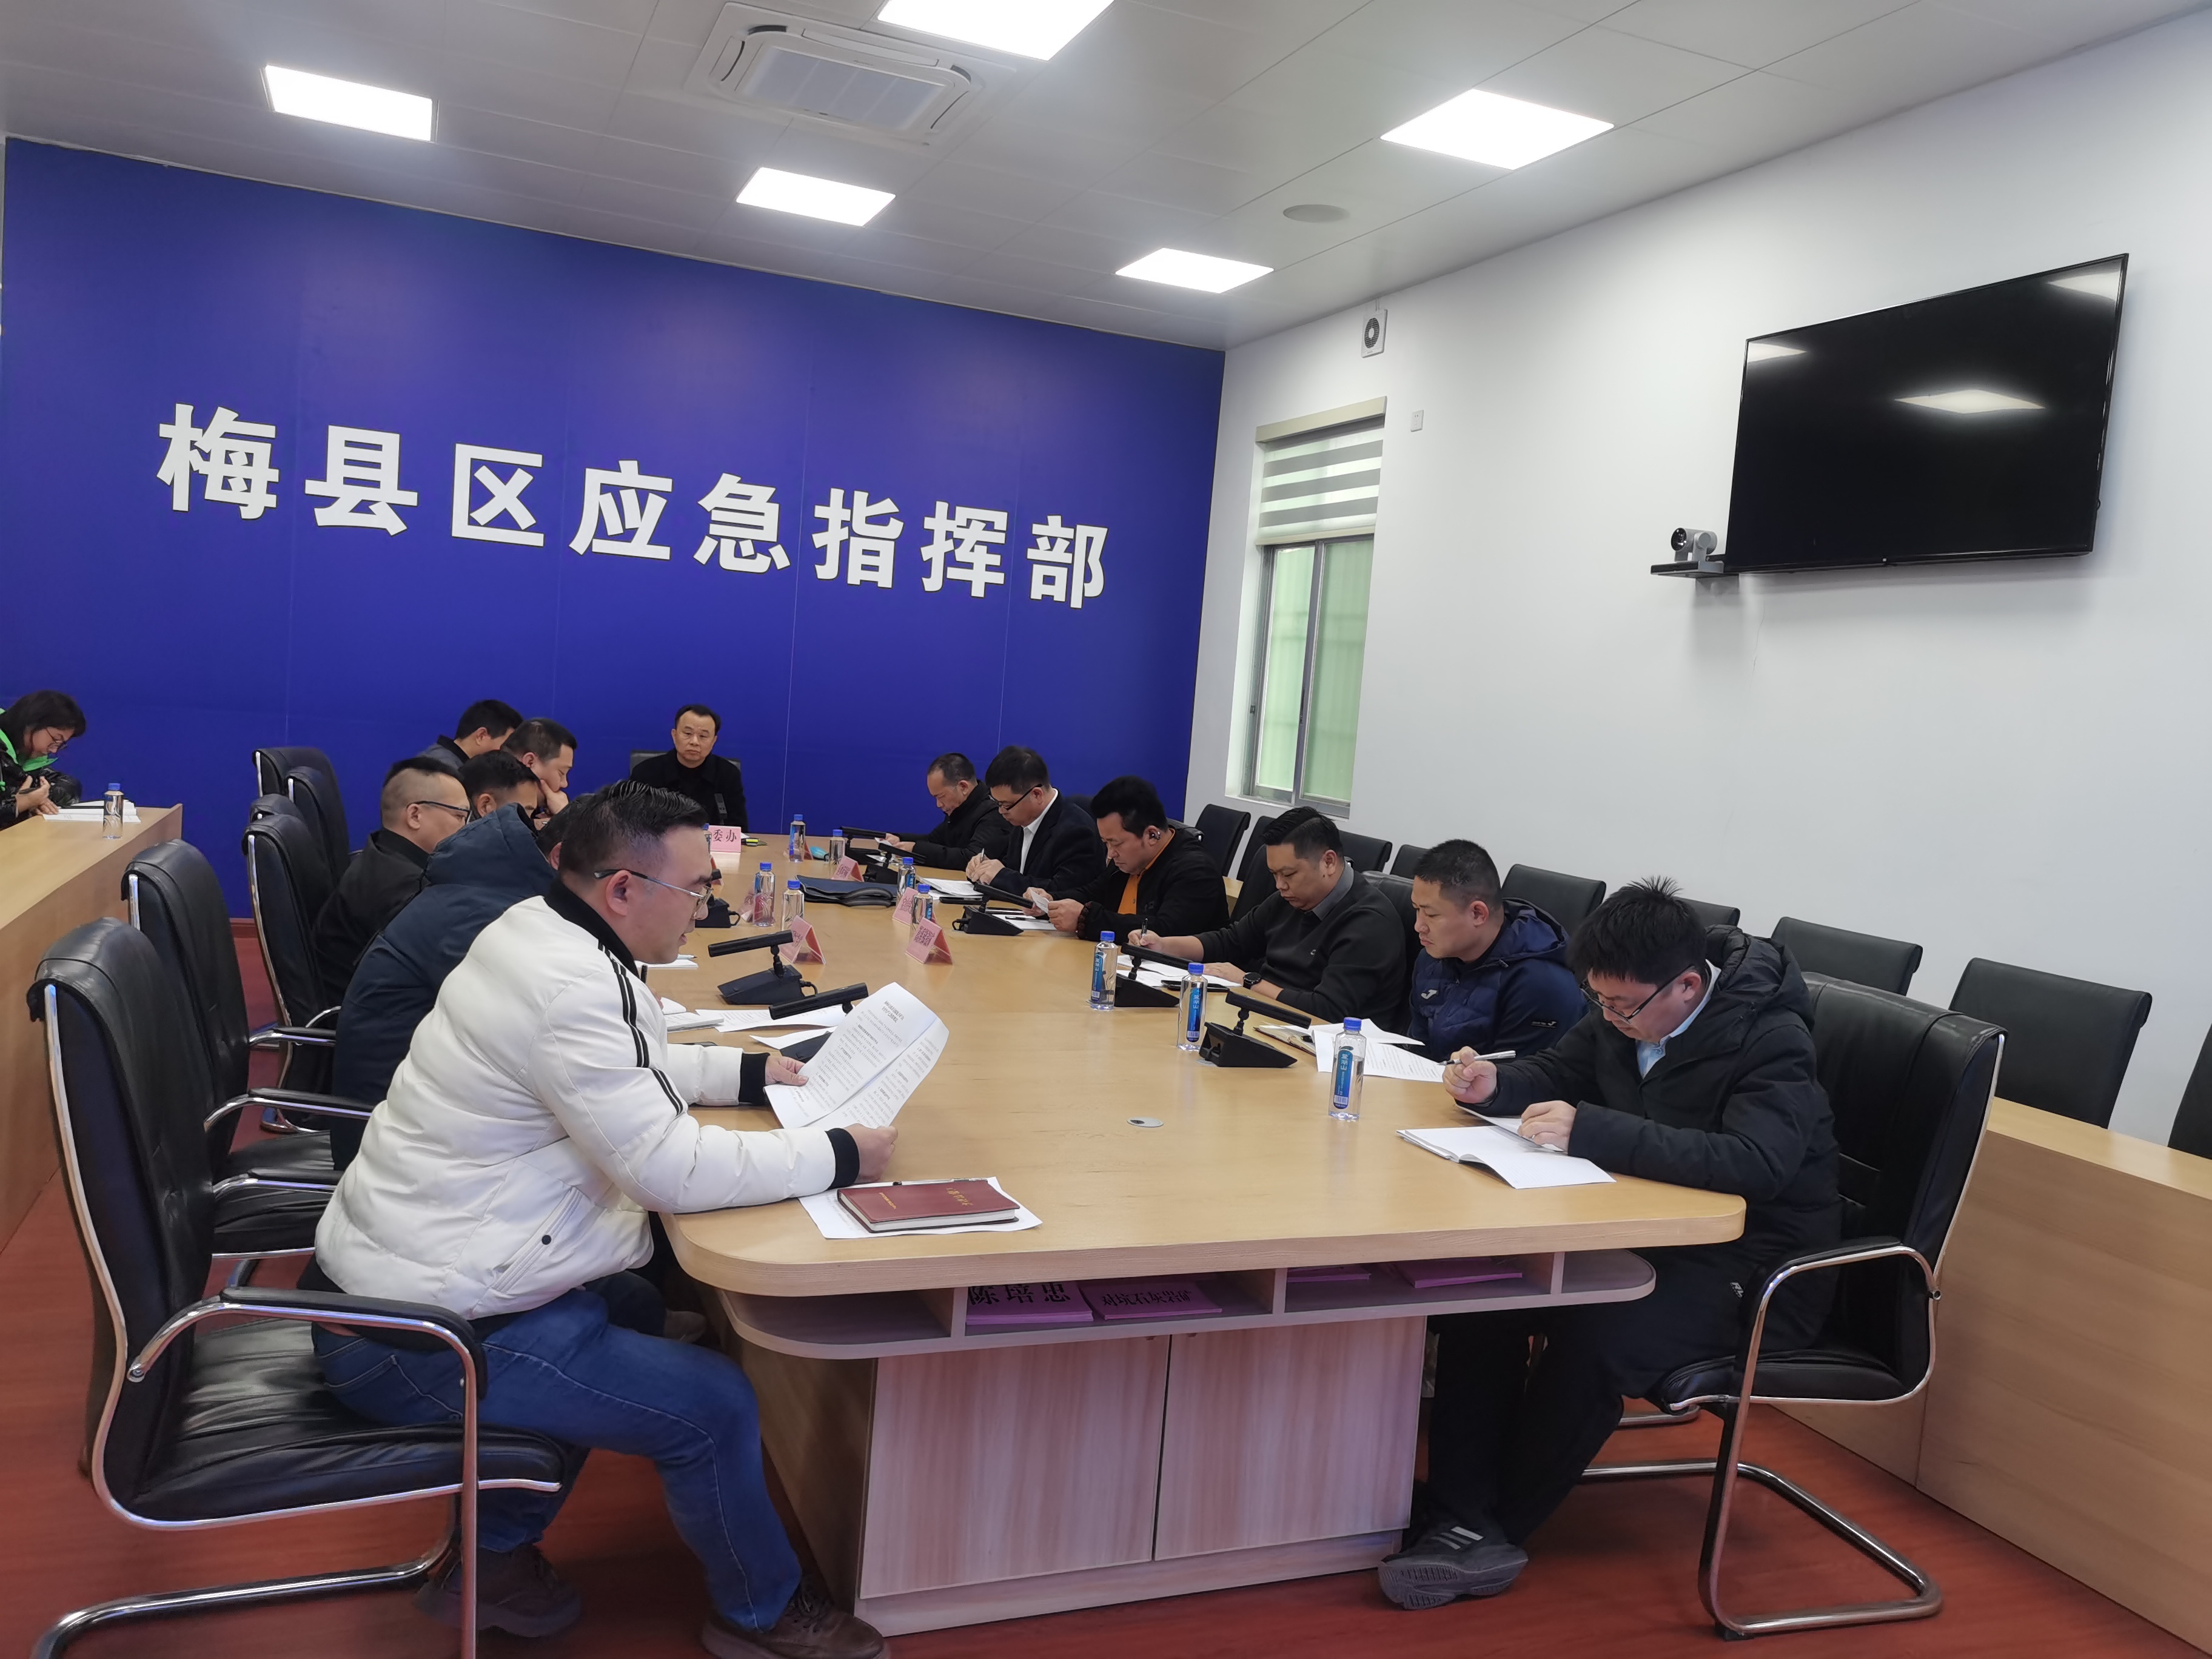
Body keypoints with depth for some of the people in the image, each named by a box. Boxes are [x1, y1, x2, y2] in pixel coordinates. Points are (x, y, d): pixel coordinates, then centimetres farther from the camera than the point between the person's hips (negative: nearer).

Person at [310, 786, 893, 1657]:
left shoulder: (534, 930, 3)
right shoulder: (568, 989, -27)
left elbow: (633, 1068, 20)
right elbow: (670, 1168, -24)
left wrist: (745, 1070, 12)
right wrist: (839, 1156, -15)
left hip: (385, 1269, 10)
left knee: (633, 1309, 26)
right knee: (715, 1405, -5)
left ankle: (497, 1553, 31)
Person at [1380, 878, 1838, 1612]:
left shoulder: (1771, 1043, -21)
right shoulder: (1627, 1009, 0)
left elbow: (1756, 1162, -36)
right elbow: (1559, 1070, 16)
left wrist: (1591, 1131, -39)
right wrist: (1496, 1085, -8)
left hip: (1754, 1265, -7)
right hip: (1656, 1231, 7)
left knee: (1595, 1338, -31)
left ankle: (1495, 1531, -9)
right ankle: (1464, 1522, -14)